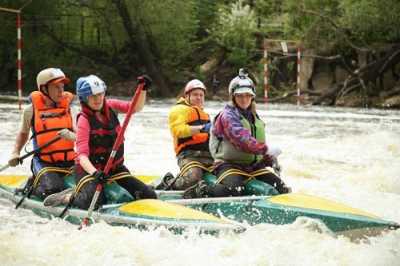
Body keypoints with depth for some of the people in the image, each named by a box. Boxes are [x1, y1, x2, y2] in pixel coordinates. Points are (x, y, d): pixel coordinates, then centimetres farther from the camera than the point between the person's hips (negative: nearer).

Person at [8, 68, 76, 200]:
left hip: (70, 162, 2)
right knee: (52, 191, -26)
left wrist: (71, 136, -25)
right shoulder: (31, 110, 3)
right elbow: (23, 133, 23)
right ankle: (32, 185, 10)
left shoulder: (69, 107, 3)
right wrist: (15, 153, 10)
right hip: (44, 163, -2)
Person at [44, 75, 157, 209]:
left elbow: (136, 107, -7)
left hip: (115, 167, 6)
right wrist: (95, 172, -44)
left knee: (149, 196, -1)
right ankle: (68, 197, -2)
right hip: (89, 168, -6)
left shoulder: (110, 106, 1)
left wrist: (142, 89, -25)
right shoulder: (84, 120, -18)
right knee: (92, 202, -33)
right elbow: (82, 154, -27)